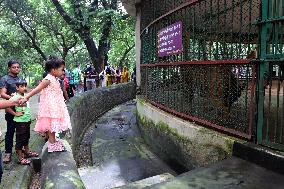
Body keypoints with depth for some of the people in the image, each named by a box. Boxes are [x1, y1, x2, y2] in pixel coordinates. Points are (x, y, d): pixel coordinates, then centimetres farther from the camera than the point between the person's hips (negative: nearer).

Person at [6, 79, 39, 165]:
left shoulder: (25, 95, 5)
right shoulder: (16, 97, -19)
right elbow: (6, 106, -28)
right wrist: (15, 113, -19)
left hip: (27, 120, 8)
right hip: (20, 122, -8)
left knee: (26, 137, 22)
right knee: (20, 139, 2)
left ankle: (27, 152, 38)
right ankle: (20, 158, 11)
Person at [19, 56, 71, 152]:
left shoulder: (55, 79, 9)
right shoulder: (48, 79, -17)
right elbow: (37, 89, -18)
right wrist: (26, 98, -21)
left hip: (55, 106, 9)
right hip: (50, 106, -9)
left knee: (53, 125, 17)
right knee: (51, 125, -1)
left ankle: (53, 140, 29)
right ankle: (52, 144, 8)